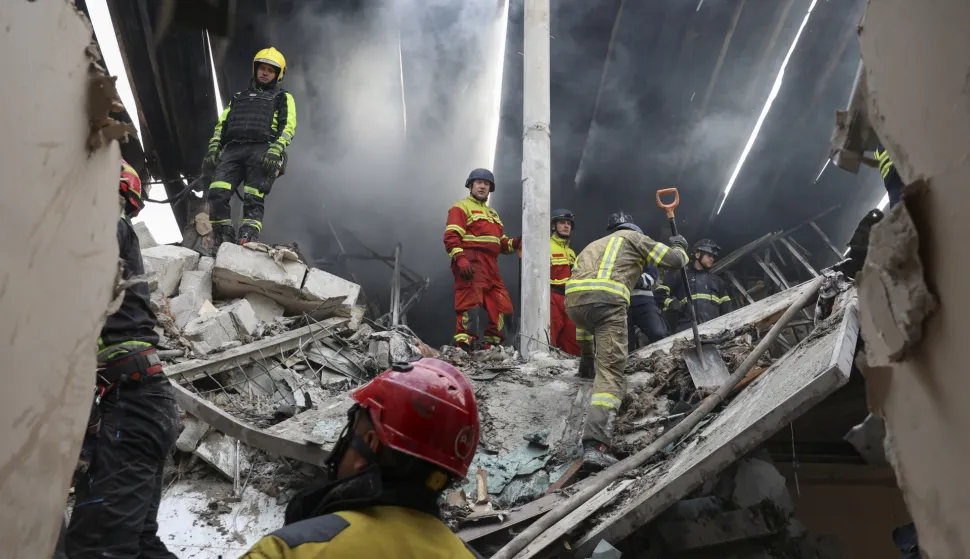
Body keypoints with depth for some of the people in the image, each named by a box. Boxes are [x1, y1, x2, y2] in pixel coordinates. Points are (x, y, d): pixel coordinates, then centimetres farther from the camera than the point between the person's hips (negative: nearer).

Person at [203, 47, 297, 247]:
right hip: (232, 150, 3)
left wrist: (275, 151, -14)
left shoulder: (283, 98, 20)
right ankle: (223, 242, -13)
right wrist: (213, 148, 7)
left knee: (253, 201, -16)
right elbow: (221, 124, 25)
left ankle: (247, 242, -21)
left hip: (262, 150, -3)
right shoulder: (239, 97, 33)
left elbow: (288, 127, 4)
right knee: (217, 194, -17)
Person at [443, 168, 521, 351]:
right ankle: (462, 344, -17)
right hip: (470, 262, -8)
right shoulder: (461, 207, 5)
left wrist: (515, 243, 4)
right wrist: (460, 259, -22)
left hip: (490, 265, 8)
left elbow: (501, 243, 26)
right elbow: (451, 236, -9)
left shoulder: (492, 213, 30)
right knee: (469, 301, -16)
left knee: (500, 304, 6)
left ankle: (491, 343, 13)